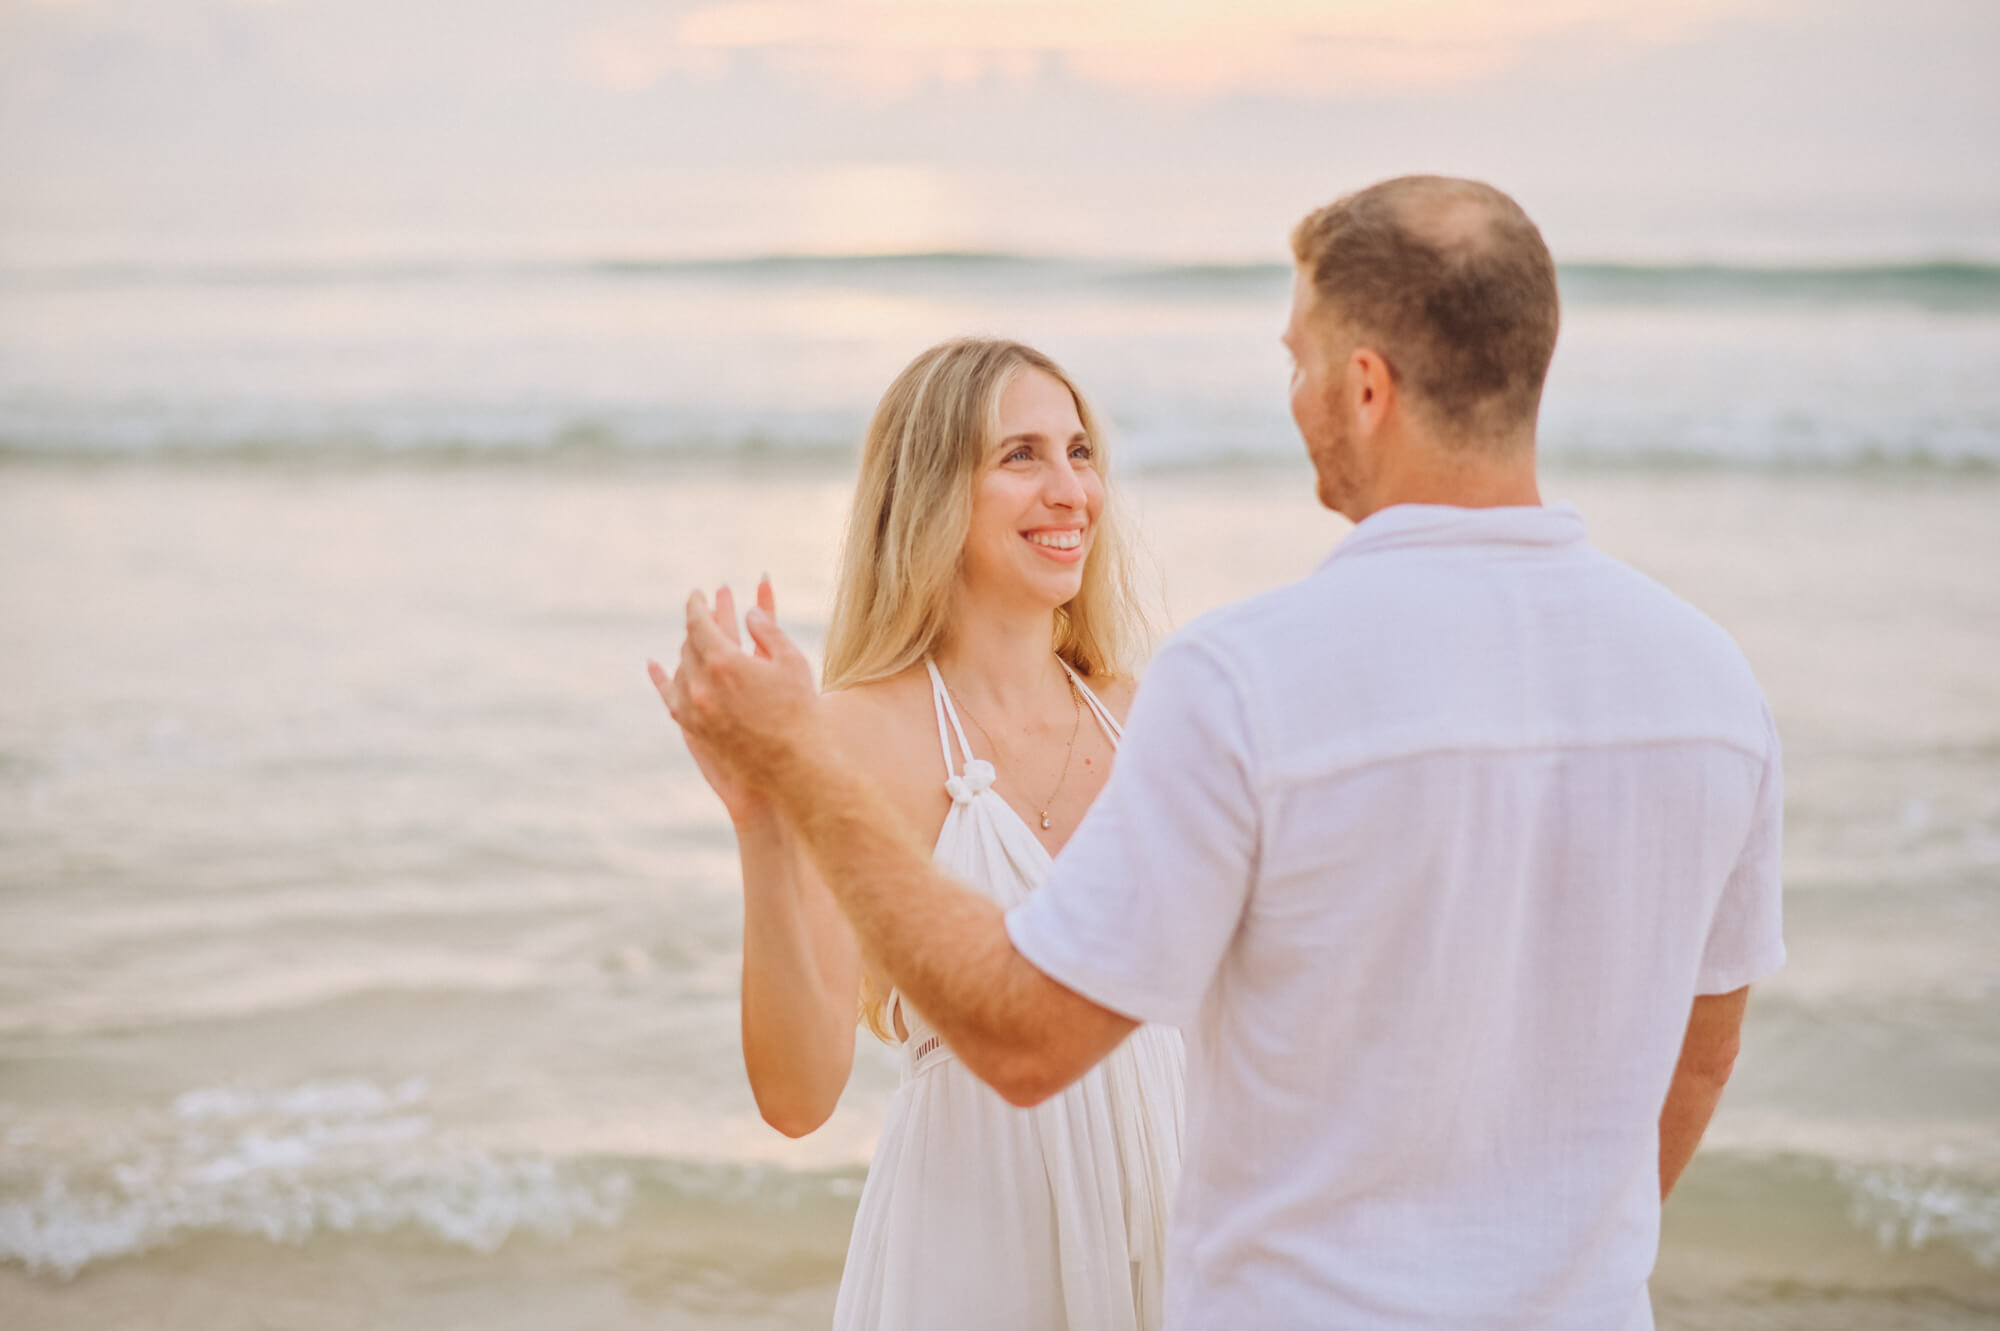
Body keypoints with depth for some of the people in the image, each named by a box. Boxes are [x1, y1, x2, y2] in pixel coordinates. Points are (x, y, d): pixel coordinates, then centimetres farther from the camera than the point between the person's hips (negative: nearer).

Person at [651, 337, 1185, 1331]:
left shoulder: (1131, 717, 2)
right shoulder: (867, 734, -12)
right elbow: (798, 1094, -19)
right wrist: (763, 832, -28)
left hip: (1158, 1216, 5)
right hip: (972, 1247, -5)